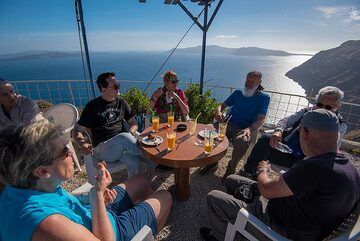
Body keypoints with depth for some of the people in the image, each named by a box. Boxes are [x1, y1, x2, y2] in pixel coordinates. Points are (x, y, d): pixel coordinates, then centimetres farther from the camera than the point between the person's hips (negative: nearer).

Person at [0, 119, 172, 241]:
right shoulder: (45, 223, -44)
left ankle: (152, 207, 47)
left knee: (140, 181, 17)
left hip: (93, 216, 7)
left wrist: (91, 197, -13)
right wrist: (97, 195, -31)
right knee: (164, 197, 5)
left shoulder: (16, 189, -14)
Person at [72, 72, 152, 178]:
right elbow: (77, 131, 3)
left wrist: (130, 133, -8)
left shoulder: (121, 102, 12)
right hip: (102, 148, -3)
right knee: (125, 137, -36)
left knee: (135, 162, -30)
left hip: (123, 144, 3)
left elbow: (133, 123, 15)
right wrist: (82, 144, -19)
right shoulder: (92, 106, 1)